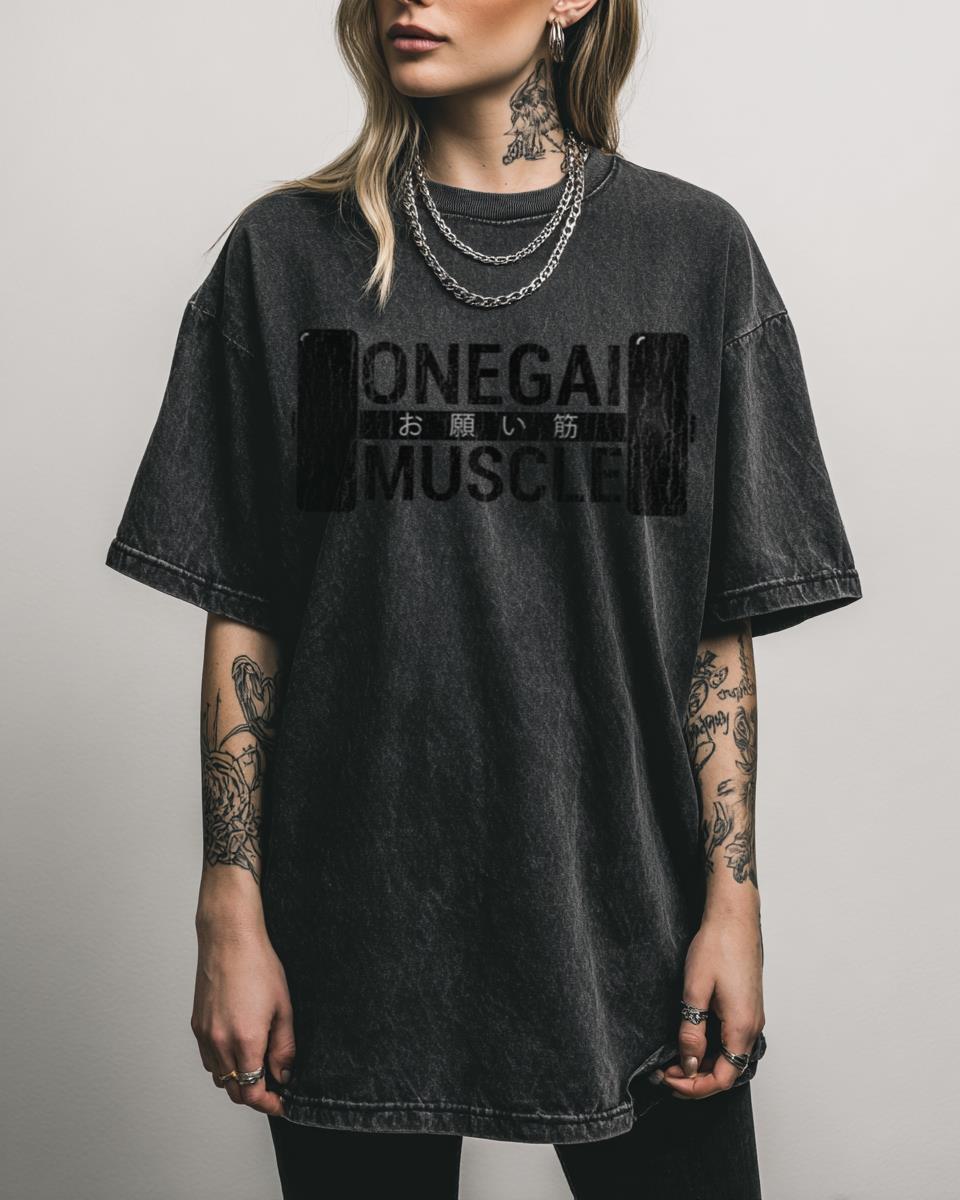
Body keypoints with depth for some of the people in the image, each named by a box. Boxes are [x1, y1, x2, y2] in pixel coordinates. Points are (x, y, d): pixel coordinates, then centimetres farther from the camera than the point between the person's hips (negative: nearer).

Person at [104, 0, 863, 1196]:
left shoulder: (693, 248, 2)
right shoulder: (289, 252, 1)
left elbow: (722, 625, 1)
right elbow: (242, 617, 0)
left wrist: (733, 897, -3)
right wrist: (231, 913, -3)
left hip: (625, 915, 1)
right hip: (356, 933, 0)